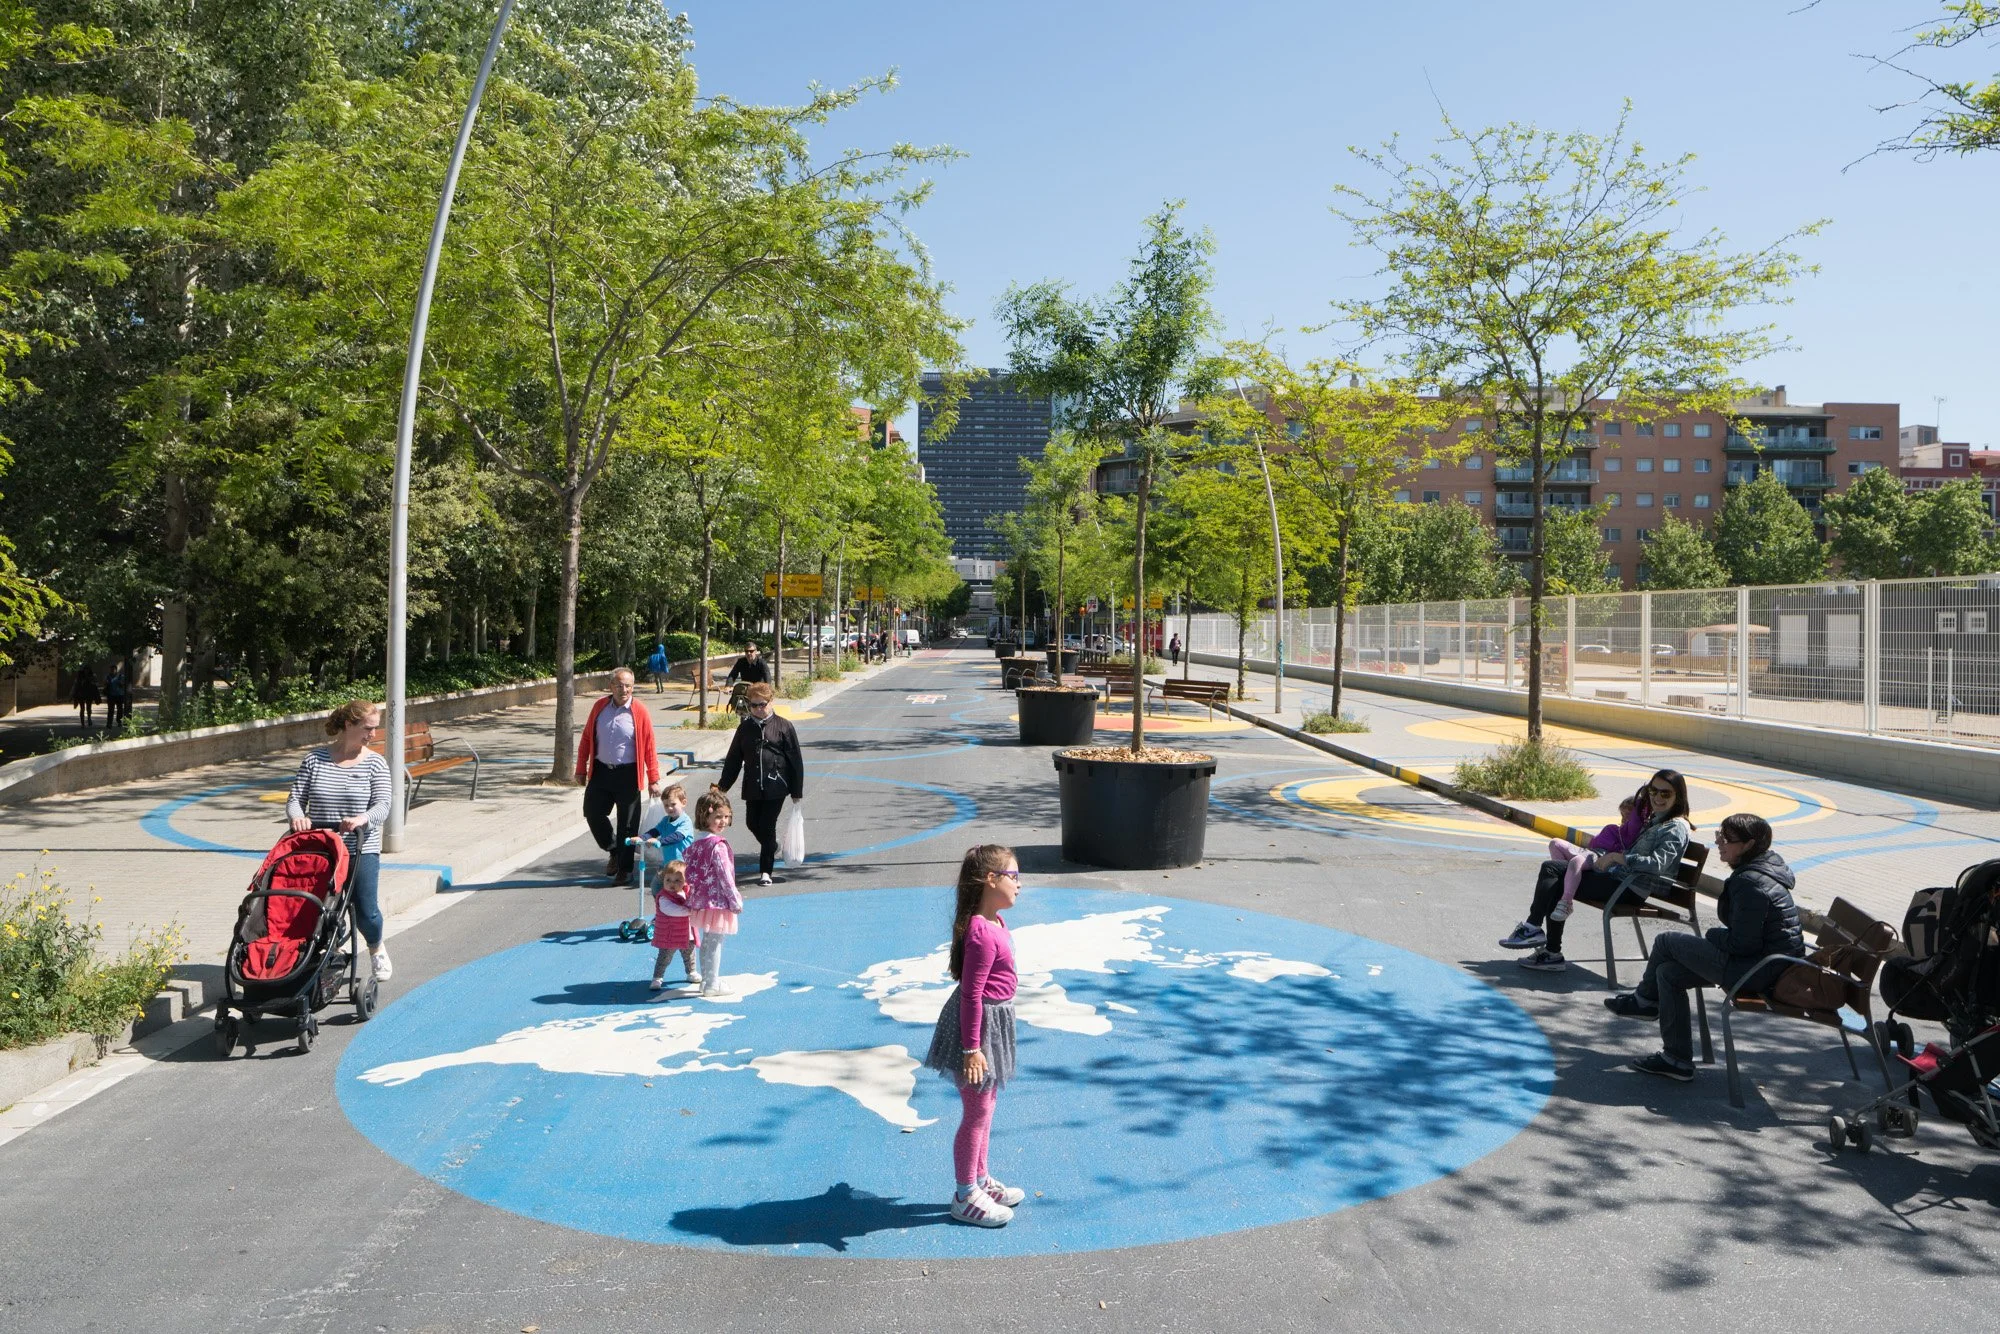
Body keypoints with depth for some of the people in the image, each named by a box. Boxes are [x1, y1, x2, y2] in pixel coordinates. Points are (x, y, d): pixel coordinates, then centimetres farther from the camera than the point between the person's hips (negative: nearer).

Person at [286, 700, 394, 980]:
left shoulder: (375, 763, 1)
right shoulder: (315, 760, 5)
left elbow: (382, 806, -8)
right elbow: (295, 798, 3)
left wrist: (362, 819, -29)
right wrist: (297, 817, -19)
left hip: (361, 851, -1)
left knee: (366, 911, -2)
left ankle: (376, 948, 28)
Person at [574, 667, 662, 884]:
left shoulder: (639, 712, -8)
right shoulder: (599, 707, 4)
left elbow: (649, 747, -7)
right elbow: (586, 739, 10)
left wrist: (653, 779, -7)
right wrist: (581, 769, 9)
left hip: (628, 774, -4)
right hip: (601, 771, 4)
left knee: (627, 823, 3)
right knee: (592, 812, 5)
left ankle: (625, 868, 17)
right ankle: (613, 850, 30)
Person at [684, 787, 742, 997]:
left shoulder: (695, 844, 7)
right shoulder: (718, 846, -19)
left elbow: (691, 874, 13)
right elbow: (725, 876, -19)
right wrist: (736, 901, -11)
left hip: (700, 900, 9)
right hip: (718, 901, -9)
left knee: (707, 942, 19)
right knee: (715, 944, 0)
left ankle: (707, 980, 30)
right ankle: (711, 985, 7)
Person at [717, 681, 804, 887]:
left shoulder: (783, 727, -2)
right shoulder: (745, 727, 8)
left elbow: (796, 760, -1)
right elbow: (733, 759, 14)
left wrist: (797, 791, -3)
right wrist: (723, 785, 12)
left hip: (775, 787, -4)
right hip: (752, 787, 4)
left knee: (767, 826, -6)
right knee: (752, 823, 11)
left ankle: (765, 870, 3)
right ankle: (772, 847, 42)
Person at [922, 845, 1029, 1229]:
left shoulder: (993, 922, 5)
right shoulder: (982, 933, -27)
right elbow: (972, 994, -25)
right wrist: (972, 1048, -22)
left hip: (993, 1020, 10)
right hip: (981, 1022, -10)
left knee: (985, 1105, 22)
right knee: (977, 1113, 3)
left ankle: (981, 1180, 38)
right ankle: (965, 1197, 17)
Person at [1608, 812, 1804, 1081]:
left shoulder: (1749, 883, -23)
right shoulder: (1760, 870, 10)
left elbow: (1742, 944, -23)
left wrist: (1714, 935, -5)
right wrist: (1719, 936, 7)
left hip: (1758, 971, -10)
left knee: (1666, 941, -2)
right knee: (1668, 972, 10)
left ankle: (1645, 999, 26)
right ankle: (1677, 1059, 14)